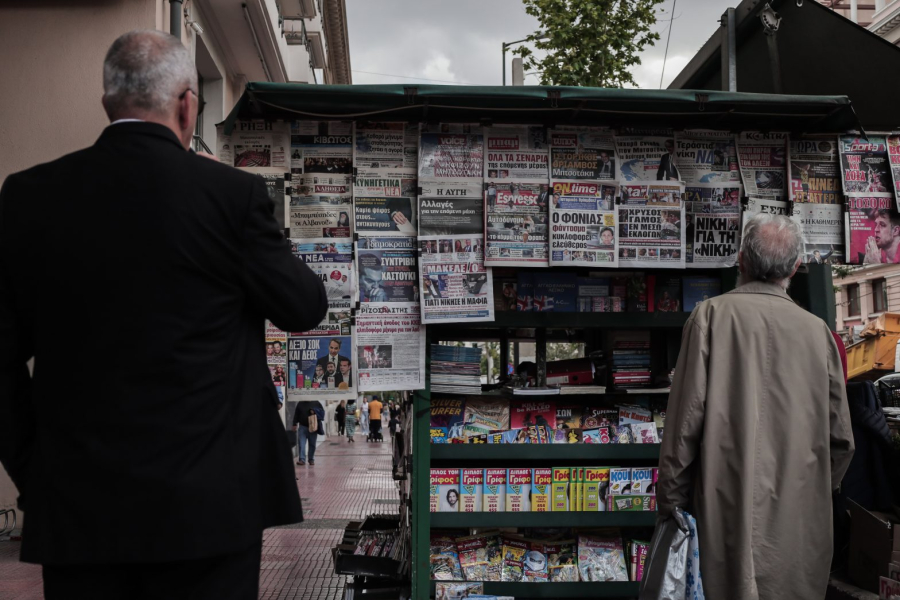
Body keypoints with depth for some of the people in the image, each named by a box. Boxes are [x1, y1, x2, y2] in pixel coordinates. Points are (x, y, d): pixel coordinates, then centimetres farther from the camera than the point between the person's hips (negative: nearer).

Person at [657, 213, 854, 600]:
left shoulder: (713, 315, -6)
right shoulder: (817, 330, 2)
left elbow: (687, 416, -10)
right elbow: (841, 438, 6)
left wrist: (669, 499, 0)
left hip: (731, 507, -3)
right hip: (803, 520, 3)